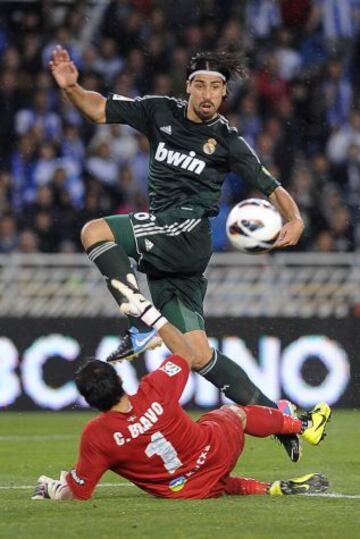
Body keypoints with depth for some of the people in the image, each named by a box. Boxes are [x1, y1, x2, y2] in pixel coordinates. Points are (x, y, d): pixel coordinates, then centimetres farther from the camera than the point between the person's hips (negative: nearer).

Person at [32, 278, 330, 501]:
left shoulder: (96, 436, -29)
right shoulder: (155, 392, -25)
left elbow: (75, 493, -18)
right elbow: (186, 353, -3)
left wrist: (50, 489, 3)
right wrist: (149, 312, 3)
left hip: (186, 491, -1)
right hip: (219, 448, 1)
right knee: (233, 412, 34)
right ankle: (304, 426, 57)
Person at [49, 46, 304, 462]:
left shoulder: (228, 141, 3)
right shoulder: (161, 112, 11)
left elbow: (272, 189, 6)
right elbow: (100, 110, 10)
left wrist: (294, 220, -13)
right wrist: (70, 87, -9)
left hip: (188, 230, -5)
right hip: (163, 249, 5)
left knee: (94, 232, -24)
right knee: (199, 356, 1)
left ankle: (143, 326, -27)